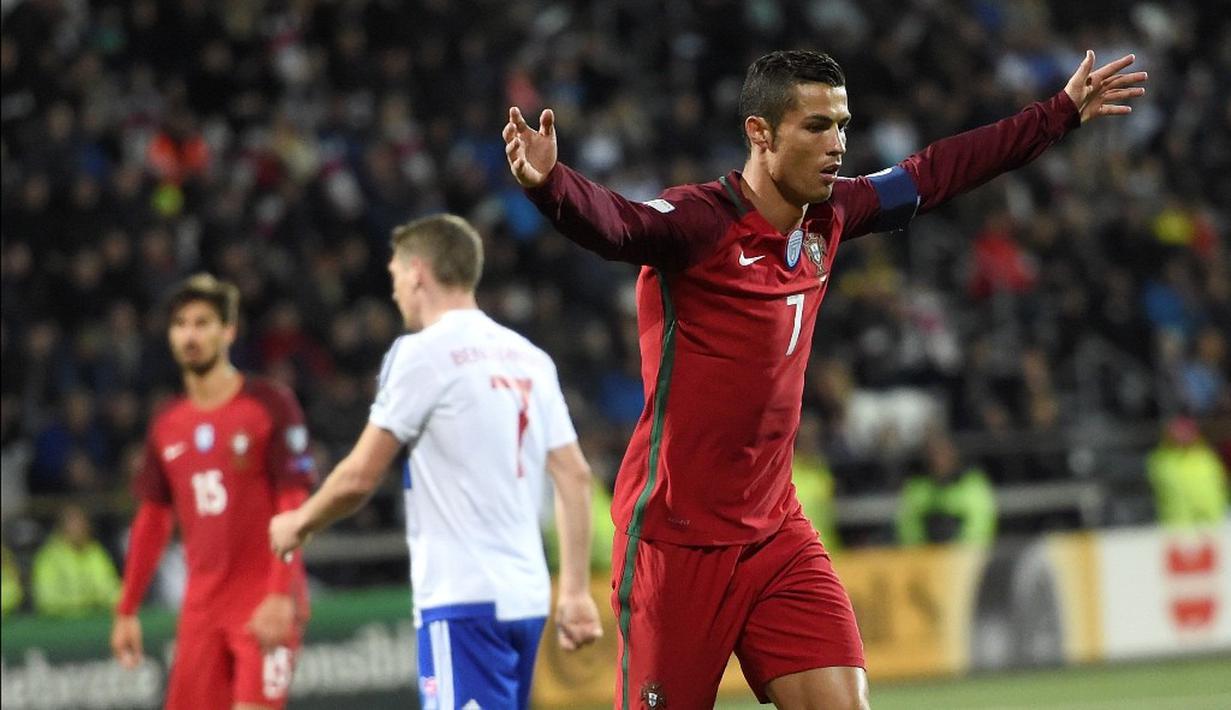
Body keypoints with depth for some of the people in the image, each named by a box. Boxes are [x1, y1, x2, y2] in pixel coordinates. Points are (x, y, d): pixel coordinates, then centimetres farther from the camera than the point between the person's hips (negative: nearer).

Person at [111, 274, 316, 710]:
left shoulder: (271, 405, -5)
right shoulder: (167, 426, 12)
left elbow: (293, 505, -10)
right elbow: (152, 520, 19)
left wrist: (280, 596, -19)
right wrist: (127, 611, 16)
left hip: (266, 605, -6)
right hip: (201, 605, 6)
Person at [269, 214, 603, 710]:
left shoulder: (422, 354, -6)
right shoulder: (529, 358, 14)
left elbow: (360, 477, -7)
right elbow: (575, 474, 10)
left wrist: (299, 524, 12)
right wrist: (576, 590, 11)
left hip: (463, 598, -8)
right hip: (526, 597, 8)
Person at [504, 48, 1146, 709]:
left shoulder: (827, 218, 5)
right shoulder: (699, 221, -17)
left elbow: (933, 173, 20)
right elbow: (611, 222, -37)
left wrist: (1064, 111, 28)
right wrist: (547, 182, -59)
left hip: (775, 533, 7)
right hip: (678, 544, -7)